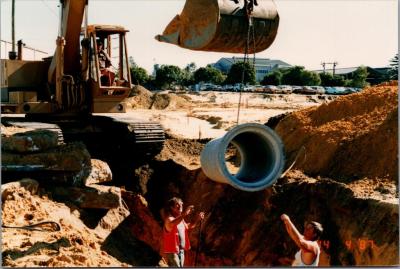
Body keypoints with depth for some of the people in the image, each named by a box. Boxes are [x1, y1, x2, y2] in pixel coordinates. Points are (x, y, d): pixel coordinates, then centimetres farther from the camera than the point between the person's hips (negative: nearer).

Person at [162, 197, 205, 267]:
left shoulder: (181, 219, 15)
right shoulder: (169, 218, -12)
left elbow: (188, 227, 32)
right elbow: (172, 223, -37)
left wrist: (197, 219, 13)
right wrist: (184, 214, -53)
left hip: (181, 250, 9)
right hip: (172, 251, -9)